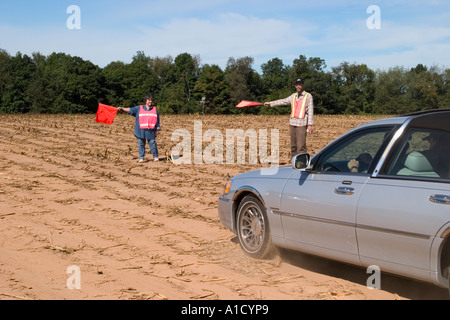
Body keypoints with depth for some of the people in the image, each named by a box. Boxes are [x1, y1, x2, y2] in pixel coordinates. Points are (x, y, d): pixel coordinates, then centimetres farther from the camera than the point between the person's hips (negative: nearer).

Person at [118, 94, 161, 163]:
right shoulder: (139, 108, 8)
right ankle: (141, 158, 13)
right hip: (141, 131, 1)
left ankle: (156, 157, 11)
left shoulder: (155, 110, 10)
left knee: (153, 144, -2)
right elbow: (130, 110, 2)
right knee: (141, 145, 4)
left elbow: (157, 121, 11)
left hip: (151, 131, -1)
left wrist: (157, 129, 8)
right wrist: (122, 109, -12)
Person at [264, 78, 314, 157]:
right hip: (292, 123, 5)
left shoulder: (308, 96, 0)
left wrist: (310, 124, -13)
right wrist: (270, 103, 28)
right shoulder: (293, 96, 15)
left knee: (301, 146, -11)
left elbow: (310, 111, -5)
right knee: (293, 146, 7)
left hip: (302, 124, -5)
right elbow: (283, 101, 25)